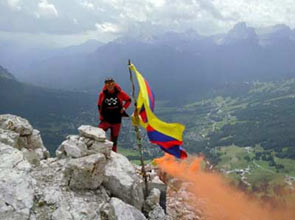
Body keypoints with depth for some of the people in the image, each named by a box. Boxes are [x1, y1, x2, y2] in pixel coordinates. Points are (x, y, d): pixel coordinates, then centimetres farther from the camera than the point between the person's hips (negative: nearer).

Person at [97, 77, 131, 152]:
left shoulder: (119, 93, -5)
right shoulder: (102, 94, -4)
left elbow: (128, 100, 10)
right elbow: (99, 106, 8)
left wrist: (124, 108, -4)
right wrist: (101, 117, 5)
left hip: (116, 120, 1)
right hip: (106, 120, 0)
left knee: (114, 139, 10)